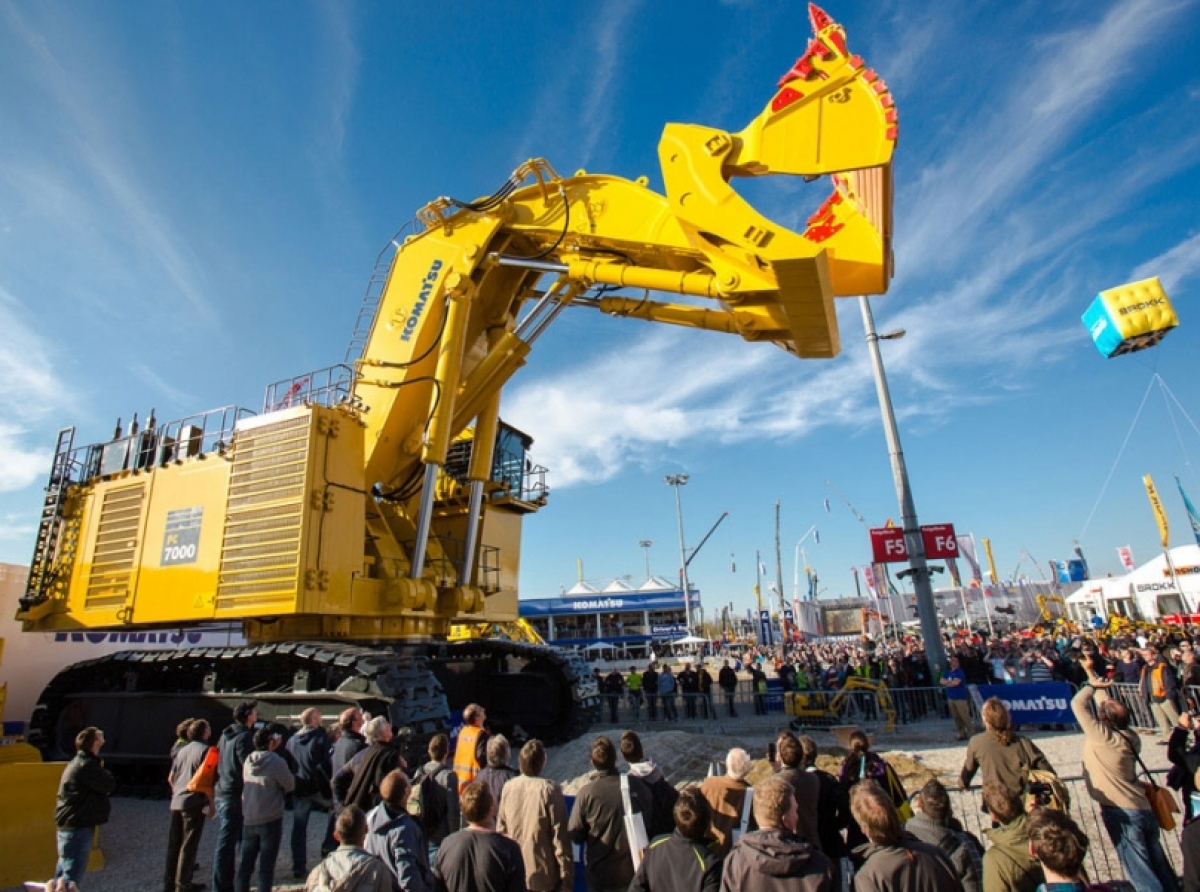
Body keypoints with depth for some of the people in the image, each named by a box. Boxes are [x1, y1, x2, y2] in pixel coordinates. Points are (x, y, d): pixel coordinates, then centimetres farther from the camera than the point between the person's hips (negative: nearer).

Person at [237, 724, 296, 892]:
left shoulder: (248, 760, -1)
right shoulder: (276, 761, -19)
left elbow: (245, 782, 13)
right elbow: (290, 785, -9)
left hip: (248, 819, 6)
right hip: (270, 820, -6)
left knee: (246, 863, 15)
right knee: (267, 864, 5)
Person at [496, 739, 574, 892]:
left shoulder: (508, 787, -5)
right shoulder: (550, 790, -18)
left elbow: (500, 829, 3)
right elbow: (560, 836, -15)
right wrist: (567, 877, -7)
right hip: (543, 875, -4)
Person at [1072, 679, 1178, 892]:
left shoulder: (1102, 736, -19)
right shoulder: (1129, 738, 1)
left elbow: (1077, 703, -18)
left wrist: (1093, 686, -3)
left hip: (1122, 813, -8)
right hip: (1145, 810, 8)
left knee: (1142, 875, 1)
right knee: (1161, 871, 16)